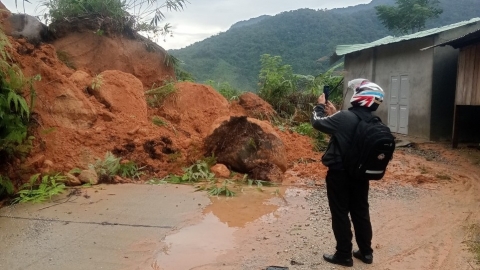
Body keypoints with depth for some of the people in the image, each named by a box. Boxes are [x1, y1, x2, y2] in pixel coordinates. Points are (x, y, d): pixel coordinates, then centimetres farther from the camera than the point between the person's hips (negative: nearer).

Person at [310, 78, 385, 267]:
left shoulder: (345, 117, -23)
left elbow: (317, 122, -10)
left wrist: (320, 105, 7)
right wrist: (334, 113, 16)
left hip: (339, 174, -7)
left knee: (340, 215, 6)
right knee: (361, 212, 17)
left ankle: (344, 255, 16)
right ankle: (366, 252, 29)